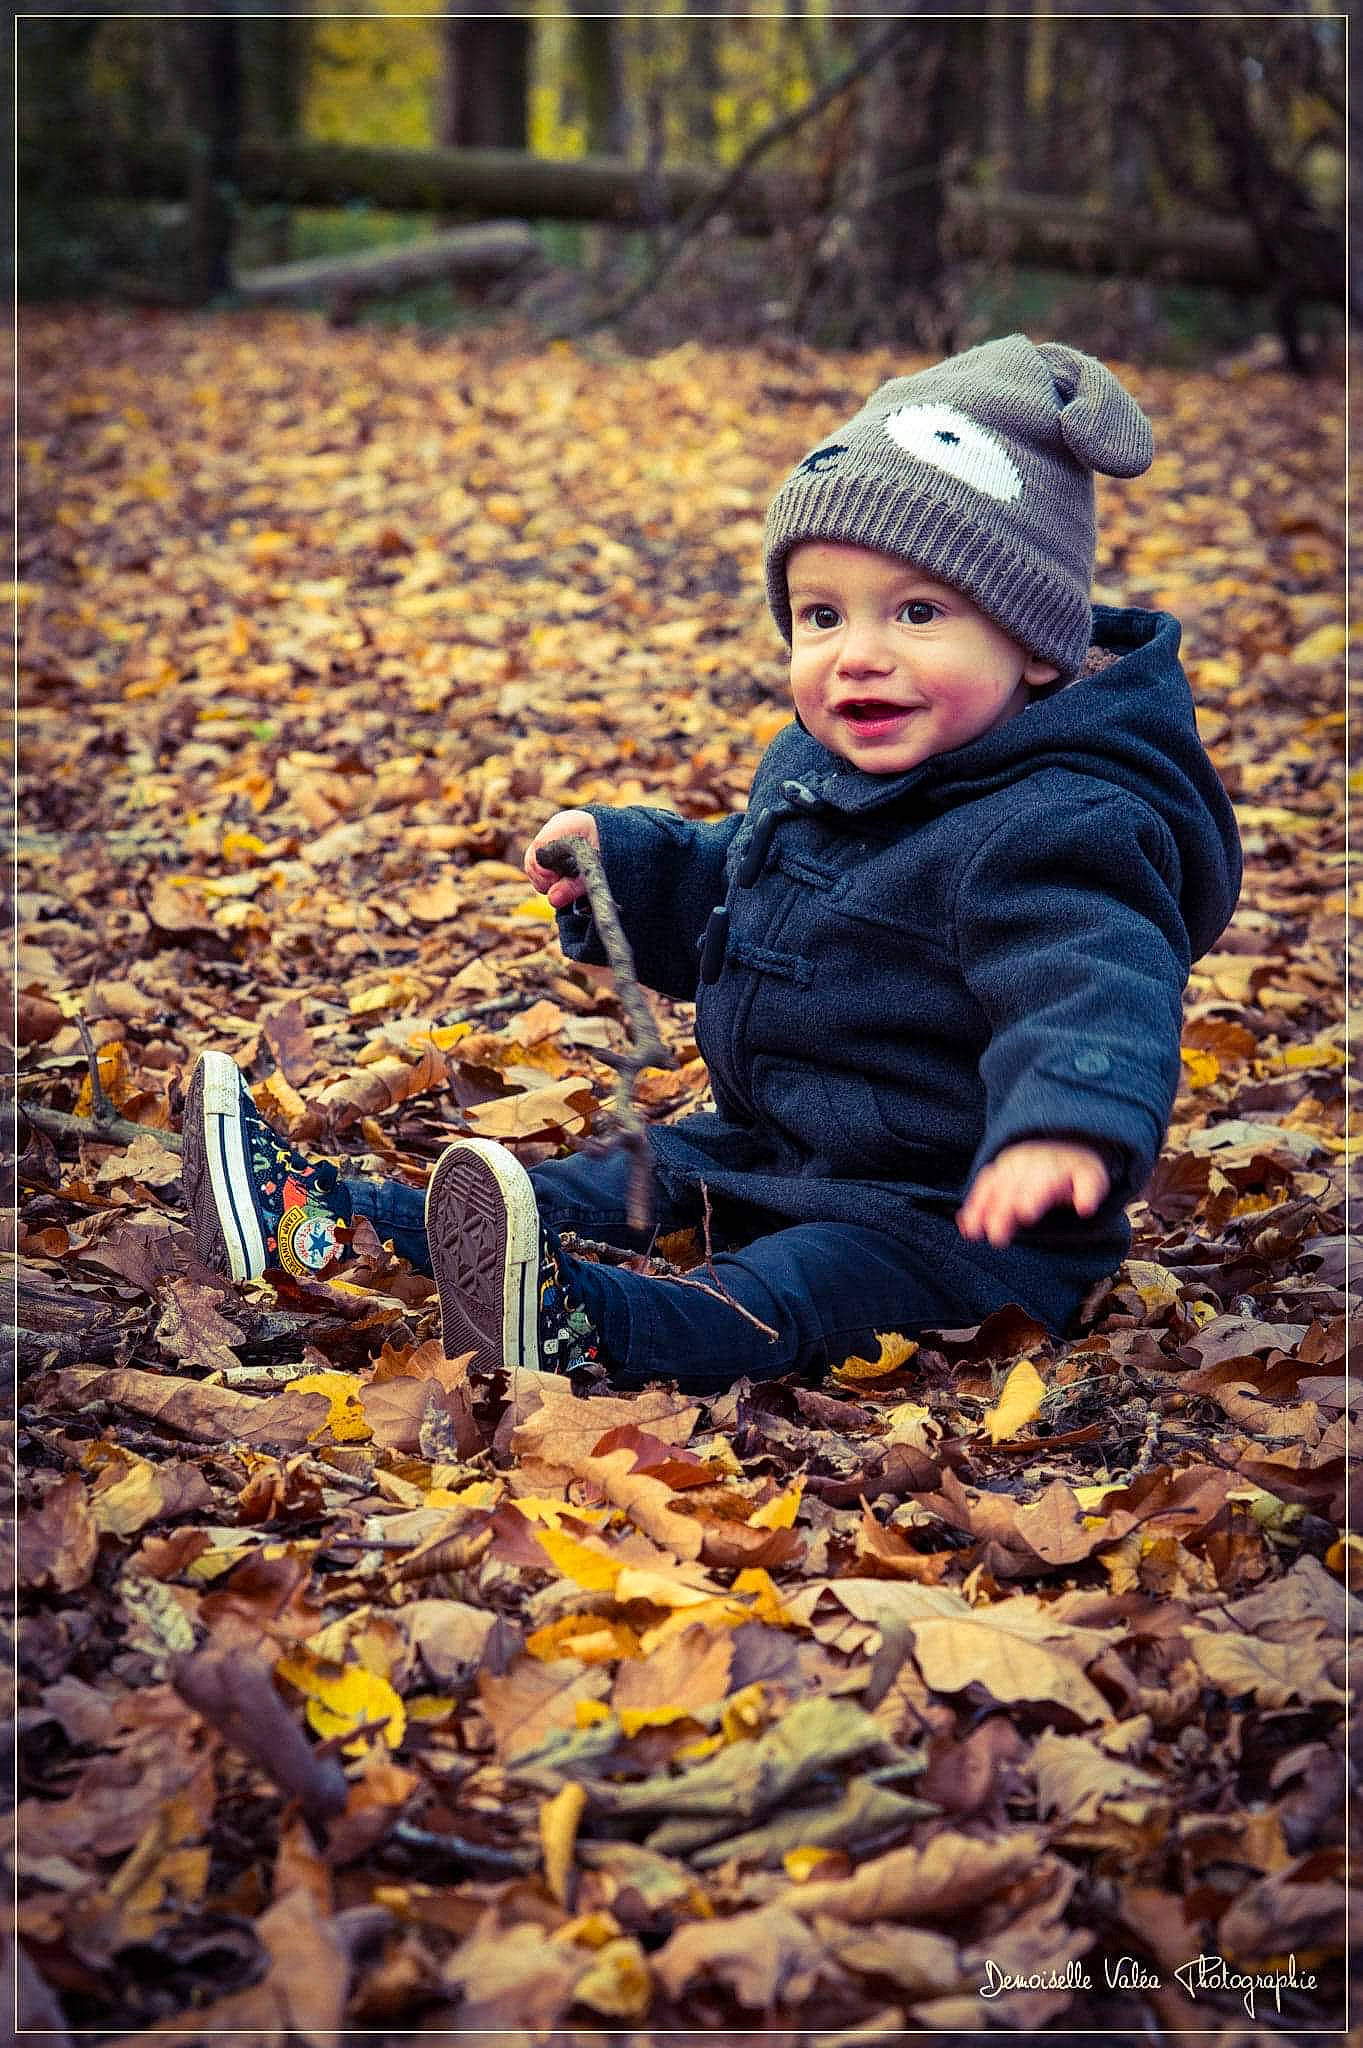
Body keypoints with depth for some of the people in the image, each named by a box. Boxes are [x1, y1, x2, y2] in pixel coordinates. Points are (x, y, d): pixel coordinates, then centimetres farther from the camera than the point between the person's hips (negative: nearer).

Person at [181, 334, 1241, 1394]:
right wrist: (620, 859, 6)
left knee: (804, 1282, -35)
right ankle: (324, 1222, 14)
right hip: (774, 1147, 10)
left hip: (953, 1214, -10)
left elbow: (1096, 987, -40)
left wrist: (1069, 1123, -61)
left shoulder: (1054, 830, -24)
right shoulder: (817, 765, 7)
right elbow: (722, 889, 25)